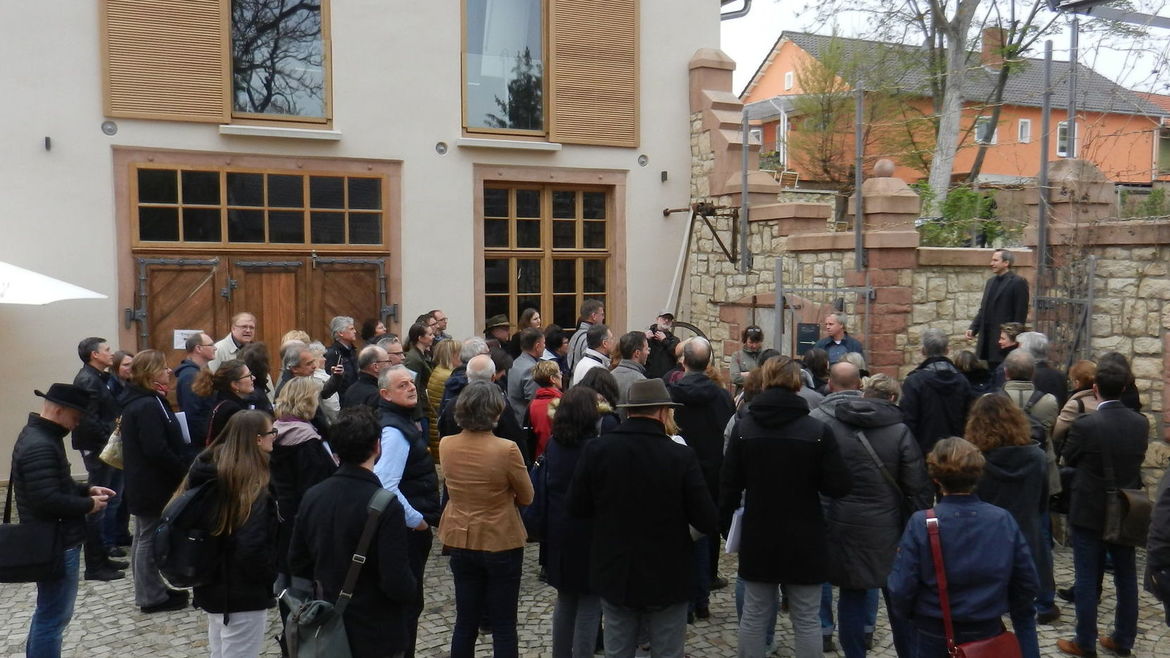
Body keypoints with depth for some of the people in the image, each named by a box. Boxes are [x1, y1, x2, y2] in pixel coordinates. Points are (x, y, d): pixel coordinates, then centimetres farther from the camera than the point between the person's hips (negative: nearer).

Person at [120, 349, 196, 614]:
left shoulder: (140, 401, 11)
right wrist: (184, 471, -15)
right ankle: (152, 597, 10)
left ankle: (154, 590, 28)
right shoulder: (148, 406, -21)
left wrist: (185, 463, 8)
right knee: (151, 538, 0)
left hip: (145, 482, 11)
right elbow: (157, 450, -26)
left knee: (147, 536, 17)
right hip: (153, 485, -11)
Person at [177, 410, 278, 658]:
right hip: (243, 594, -9)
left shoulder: (210, 472, 2)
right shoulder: (253, 485, -24)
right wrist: (271, 577, -14)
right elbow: (252, 547, -32)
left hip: (212, 585, 9)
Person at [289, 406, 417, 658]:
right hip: (377, 637, -6)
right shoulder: (386, 506, -25)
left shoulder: (312, 496, -6)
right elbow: (399, 585, -25)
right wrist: (412, 588, -4)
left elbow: (297, 563, 5)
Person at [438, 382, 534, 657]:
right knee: (503, 625, 8)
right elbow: (526, 497, -8)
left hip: (461, 541, 5)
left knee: (465, 621, 16)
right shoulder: (506, 449, -21)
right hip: (501, 543, -4)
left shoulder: (446, 445, -6)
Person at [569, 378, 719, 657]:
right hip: (666, 578, -2)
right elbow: (708, 522, -14)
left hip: (614, 574, 2)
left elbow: (577, 508, -1)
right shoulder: (682, 456, -16)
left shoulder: (596, 449, -10)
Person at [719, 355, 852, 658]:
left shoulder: (744, 427, -5)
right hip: (804, 540, -2)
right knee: (806, 620, 9)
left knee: (754, 615, 13)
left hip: (757, 538, 2)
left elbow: (729, 485, -2)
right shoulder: (818, 430, -11)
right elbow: (839, 486, -10)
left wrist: (727, 526, 12)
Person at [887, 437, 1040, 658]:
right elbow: (1027, 583, -2)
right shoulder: (1003, 520, -10)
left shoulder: (921, 523, -19)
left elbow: (901, 588, -17)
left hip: (935, 636, -2)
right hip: (988, 634, 2)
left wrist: (906, 614, 6)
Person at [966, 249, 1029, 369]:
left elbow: (1021, 313, -9)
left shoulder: (1018, 282, -6)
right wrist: (973, 328, 6)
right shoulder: (991, 282, 17)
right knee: (992, 370, 10)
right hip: (988, 339, 7)